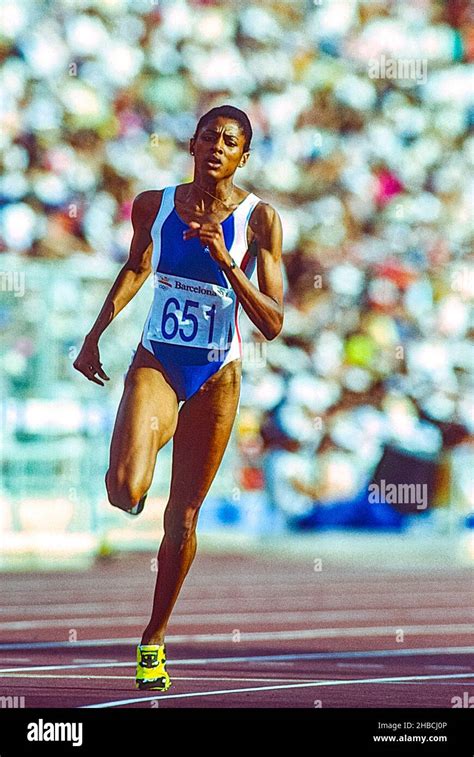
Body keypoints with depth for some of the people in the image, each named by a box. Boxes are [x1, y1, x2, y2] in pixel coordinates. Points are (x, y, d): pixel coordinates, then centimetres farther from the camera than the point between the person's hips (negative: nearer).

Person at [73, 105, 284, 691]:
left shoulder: (258, 220, -11)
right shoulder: (154, 205, -3)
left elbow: (272, 324, -15)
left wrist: (224, 259, -25)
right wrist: (96, 332, 14)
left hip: (216, 378, -1)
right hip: (155, 363, 1)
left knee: (182, 516, 8)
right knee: (125, 492, -24)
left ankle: (155, 638, 27)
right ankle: (157, 434, 13)